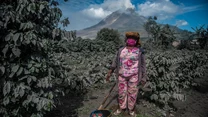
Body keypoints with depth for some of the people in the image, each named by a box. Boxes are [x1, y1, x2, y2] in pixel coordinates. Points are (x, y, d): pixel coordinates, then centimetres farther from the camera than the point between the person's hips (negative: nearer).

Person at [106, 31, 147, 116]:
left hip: (133, 75, -2)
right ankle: (121, 107, 30)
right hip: (122, 75, 2)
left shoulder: (139, 51, -2)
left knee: (132, 92, 8)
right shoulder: (121, 50, 4)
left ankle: (131, 108, 28)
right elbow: (115, 62, 7)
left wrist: (143, 77, -1)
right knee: (122, 92, 12)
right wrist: (110, 72, 4)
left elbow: (142, 65, 0)